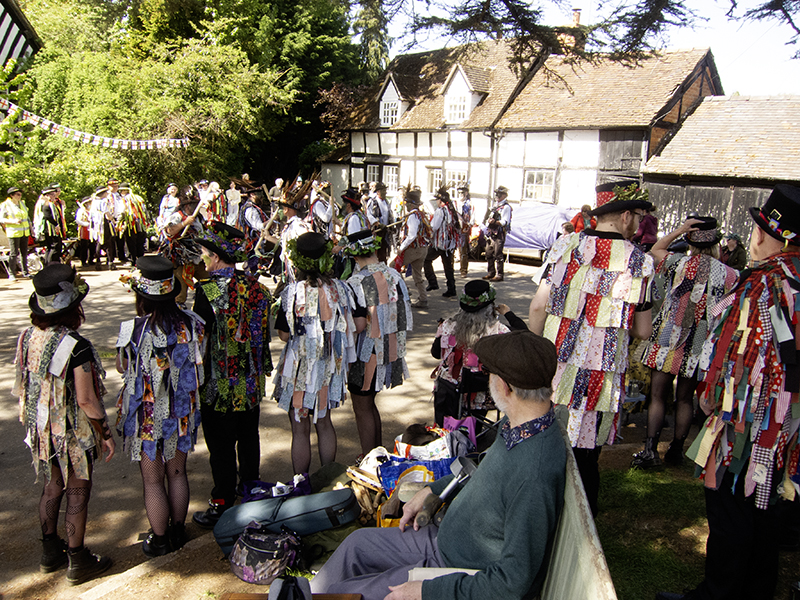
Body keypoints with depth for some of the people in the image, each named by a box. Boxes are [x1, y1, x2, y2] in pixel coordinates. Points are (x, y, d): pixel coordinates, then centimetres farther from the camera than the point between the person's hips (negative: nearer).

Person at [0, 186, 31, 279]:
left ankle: (25, 272, 17)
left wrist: (31, 228, 20)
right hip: (14, 233, -6)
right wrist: (13, 221, -21)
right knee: (14, 253, -7)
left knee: (24, 253, 8)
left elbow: (27, 217, 23)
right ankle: (11, 274, 0)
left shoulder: (22, 203, 16)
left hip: (24, 233, 6)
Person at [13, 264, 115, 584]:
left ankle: (50, 551, 39)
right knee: (77, 493, 9)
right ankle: (78, 562, 23)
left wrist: (34, 420, 20)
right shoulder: (76, 347, -26)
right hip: (73, 433, -7)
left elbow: (21, 387, 6)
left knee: (52, 487, 22)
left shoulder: (28, 337, -5)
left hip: (41, 430, 7)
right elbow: (86, 400, -23)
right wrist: (106, 434, -11)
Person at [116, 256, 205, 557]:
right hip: (181, 413, 4)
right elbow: (199, 365, 0)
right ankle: (178, 531, 35)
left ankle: (159, 540, 27)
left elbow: (122, 367, -3)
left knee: (152, 481, 13)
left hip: (146, 416, -3)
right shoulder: (192, 323, -12)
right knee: (177, 473, 20)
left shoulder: (133, 330, -22)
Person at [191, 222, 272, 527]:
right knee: (248, 439, 20)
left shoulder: (207, 290, -19)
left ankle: (222, 505, 20)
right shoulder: (256, 287, -1)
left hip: (219, 386, -6)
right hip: (252, 382, 6)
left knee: (221, 446, 7)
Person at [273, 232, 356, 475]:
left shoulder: (292, 292, -19)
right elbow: (349, 329, 1)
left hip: (300, 367, -4)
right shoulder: (339, 288, -7)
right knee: (324, 422, 20)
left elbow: (284, 334, -11)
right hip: (329, 366, 4)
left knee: (300, 430, 9)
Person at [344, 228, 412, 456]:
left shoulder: (355, 283, -20)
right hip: (390, 350, 7)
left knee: (362, 408, 9)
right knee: (369, 403, 23)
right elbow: (403, 314, 4)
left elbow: (359, 326, -20)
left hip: (367, 354, -7)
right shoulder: (393, 275, -1)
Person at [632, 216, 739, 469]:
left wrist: (679, 230, 6)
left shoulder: (677, 264, -5)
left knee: (658, 395, 3)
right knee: (685, 399, 13)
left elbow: (655, 250, 14)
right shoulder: (730, 275, -4)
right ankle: (676, 450, 21)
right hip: (700, 345, 1)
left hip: (667, 338, -1)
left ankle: (650, 449, -3)